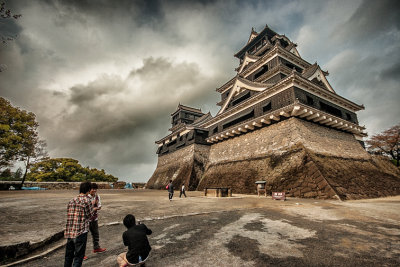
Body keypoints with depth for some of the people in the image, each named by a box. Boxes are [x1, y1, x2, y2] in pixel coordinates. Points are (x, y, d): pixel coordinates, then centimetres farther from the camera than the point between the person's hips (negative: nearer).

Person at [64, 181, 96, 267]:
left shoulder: (71, 200, 6)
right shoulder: (87, 200, -13)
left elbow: (69, 214, 14)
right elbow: (90, 215, -6)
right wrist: (92, 205, 8)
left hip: (69, 232, 6)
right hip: (81, 233, -6)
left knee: (68, 255, 21)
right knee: (78, 256, 7)